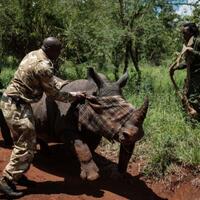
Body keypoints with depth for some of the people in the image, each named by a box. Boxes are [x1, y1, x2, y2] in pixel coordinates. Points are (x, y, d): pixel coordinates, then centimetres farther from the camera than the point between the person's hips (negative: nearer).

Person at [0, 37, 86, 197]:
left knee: (24, 141, 17)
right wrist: (75, 96, 1)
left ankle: (16, 173, 27)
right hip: (16, 106, -10)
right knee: (26, 145, -6)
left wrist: (64, 84, 23)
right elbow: (54, 93, -10)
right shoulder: (43, 65, -19)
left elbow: (49, 79, 25)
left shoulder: (33, 55, 10)